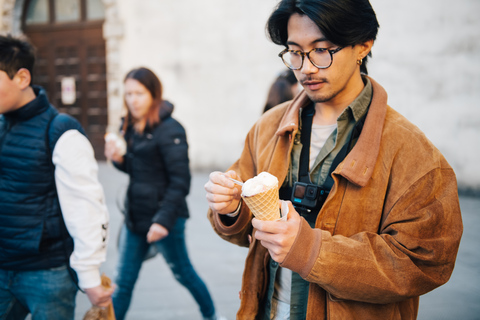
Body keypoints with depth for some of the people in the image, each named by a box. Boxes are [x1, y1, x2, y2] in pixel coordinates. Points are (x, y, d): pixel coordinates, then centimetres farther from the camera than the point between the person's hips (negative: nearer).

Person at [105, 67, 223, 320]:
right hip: (135, 217, 7)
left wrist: (164, 220, -23)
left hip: (164, 217, -6)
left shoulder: (169, 130, -15)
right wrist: (118, 159, -4)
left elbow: (180, 181, -18)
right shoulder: (130, 127, 7)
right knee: (123, 282, 8)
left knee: (183, 273, 13)